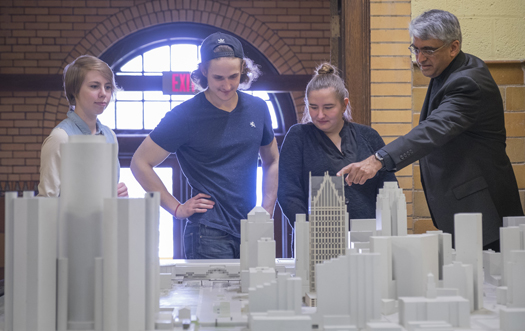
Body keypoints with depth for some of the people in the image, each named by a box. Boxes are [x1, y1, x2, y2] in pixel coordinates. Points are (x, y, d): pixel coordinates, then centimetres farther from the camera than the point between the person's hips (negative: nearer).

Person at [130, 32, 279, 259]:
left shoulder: (257, 109, 8)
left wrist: (267, 211, 11)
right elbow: (140, 164, -3)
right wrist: (177, 209, -6)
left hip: (252, 233, 5)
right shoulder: (185, 116, -7)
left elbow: (272, 161, 22)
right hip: (208, 235, -5)